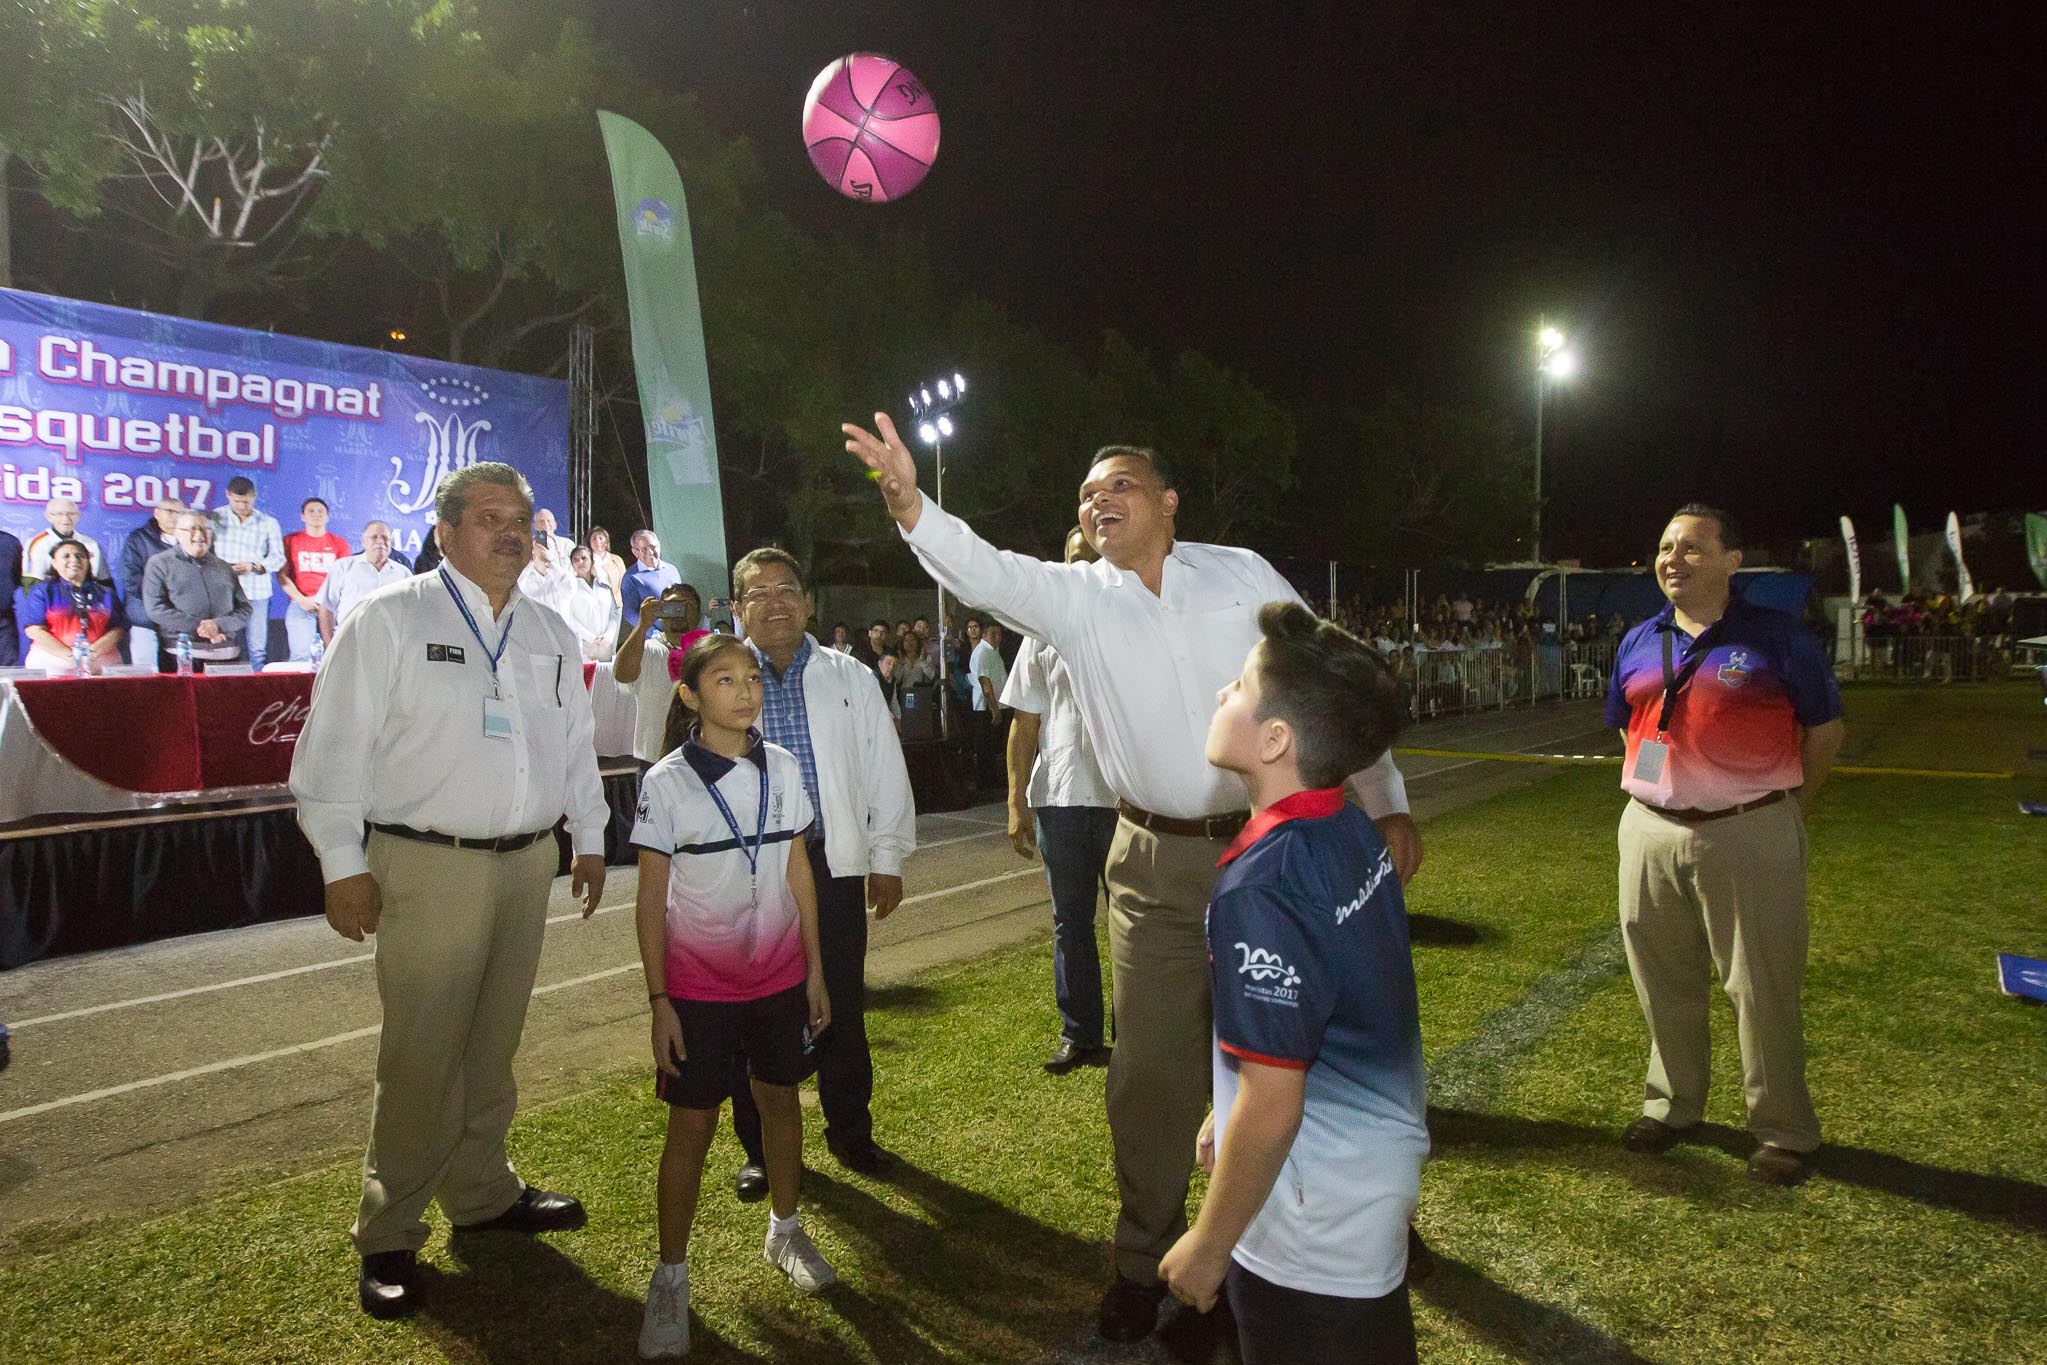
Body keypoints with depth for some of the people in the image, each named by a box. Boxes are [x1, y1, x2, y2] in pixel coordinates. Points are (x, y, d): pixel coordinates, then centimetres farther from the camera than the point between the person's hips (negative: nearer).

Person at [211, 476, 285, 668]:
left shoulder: (269, 523, 7)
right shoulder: (215, 518, 5)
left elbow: (278, 557, 5)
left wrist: (254, 566, -13)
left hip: (256, 592, 0)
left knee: (258, 648, 1)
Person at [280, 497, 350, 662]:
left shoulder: (339, 543, 13)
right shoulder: (290, 541, 12)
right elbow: (282, 575, 7)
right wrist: (301, 600, -6)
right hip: (301, 606, 0)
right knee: (301, 656, -13)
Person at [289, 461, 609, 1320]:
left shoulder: (550, 636, 12)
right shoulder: (389, 620, -5)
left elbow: (575, 747, 19)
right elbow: (335, 748, -7)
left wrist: (590, 839, 17)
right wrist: (343, 865, -9)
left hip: (529, 862, 5)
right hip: (427, 866, -5)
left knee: (492, 1046, 16)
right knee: (421, 1057, -1)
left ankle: (480, 1192, 32)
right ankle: (389, 1238, 16)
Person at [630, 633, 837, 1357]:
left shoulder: (783, 768, -1)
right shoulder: (667, 781, -10)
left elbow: (798, 871, 6)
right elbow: (651, 898, -7)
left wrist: (815, 969, 7)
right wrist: (658, 1001, -9)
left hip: (779, 973, 3)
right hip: (698, 984, -3)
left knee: (781, 1099, 16)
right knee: (692, 1125, 4)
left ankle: (785, 1231, 37)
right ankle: (671, 1276, 21)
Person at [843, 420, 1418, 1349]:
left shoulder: (1242, 575, -1)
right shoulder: (1074, 598, 0)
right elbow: (982, 571, -17)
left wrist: (1387, 807, 1)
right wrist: (908, 504, -36)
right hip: (1158, 866, 1)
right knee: (1150, 1074, 6)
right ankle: (1144, 1263, 27)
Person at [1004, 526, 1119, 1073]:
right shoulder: (1046, 631, 8)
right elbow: (1024, 724, 8)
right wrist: (1017, 802, 3)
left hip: (1128, 798, -2)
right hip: (1059, 799, 2)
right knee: (1070, 922, 11)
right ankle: (1079, 1035, 25)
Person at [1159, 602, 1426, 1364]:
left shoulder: (1261, 889, -30)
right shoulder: (1354, 835, -3)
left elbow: (1273, 1107, -26)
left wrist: (1209, 1244, -12)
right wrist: (1230, 1112, 19)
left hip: (1315, 1217, -8)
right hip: (1382, 1160, 8)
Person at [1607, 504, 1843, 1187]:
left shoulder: (1779, 637, -6)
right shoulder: (1639, 643, 8)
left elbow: (1824, 729, 1)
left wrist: (1787, 809, 5)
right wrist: (1664, 788, 14)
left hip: (1750, 835, -4)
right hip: (1651, 831, 5)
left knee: (1762, 988, 4)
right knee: (1664, 982, 14)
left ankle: (1783, 1130, 19)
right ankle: (1672, 1103, 30)